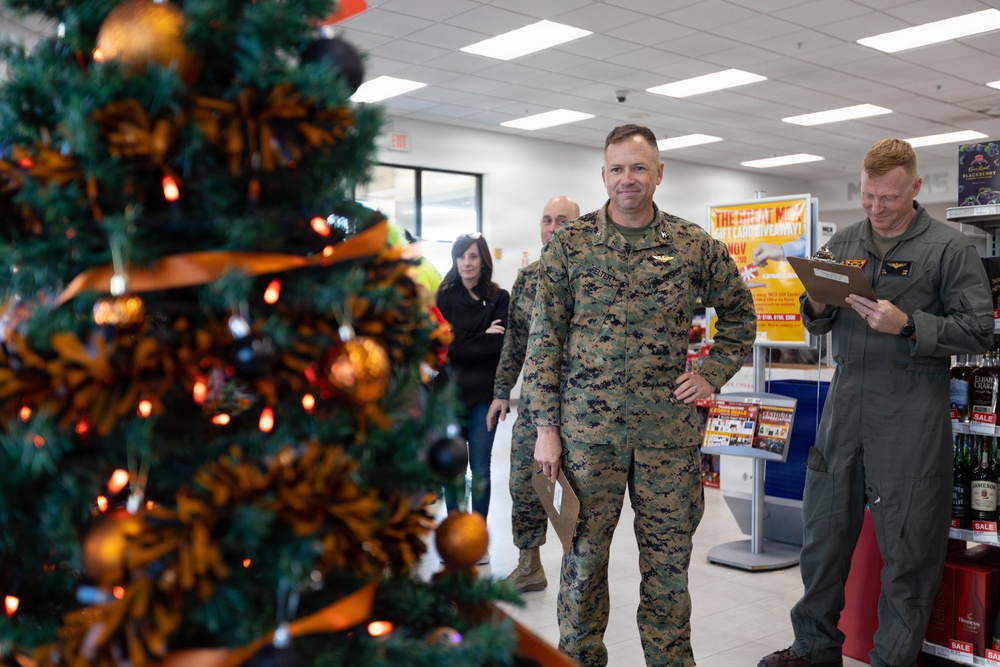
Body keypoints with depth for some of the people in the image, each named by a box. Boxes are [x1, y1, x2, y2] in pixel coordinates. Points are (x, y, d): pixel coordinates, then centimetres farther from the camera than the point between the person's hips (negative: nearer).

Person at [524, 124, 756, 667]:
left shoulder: (694, 246, 4)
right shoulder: (570, 244, 0)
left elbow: (739, 312, 18)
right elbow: (545, 338, 0)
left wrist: (712, 375, 6)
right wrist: (545, 426, -4)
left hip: (669, 429, 1)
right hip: (587, 427, -1)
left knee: (668, 559, 10)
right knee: (584, 553, 8)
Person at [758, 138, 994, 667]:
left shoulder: (949, 247, -2)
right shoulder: (843, 242, 12)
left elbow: (978, 330, -7)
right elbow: (816, 325, 17)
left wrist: (907, 326, -19)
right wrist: (818, 307, -6)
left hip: (910, 415, -4)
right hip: (844, 404, 5)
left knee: (907, 544, 4)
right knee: (824, 528, 11)